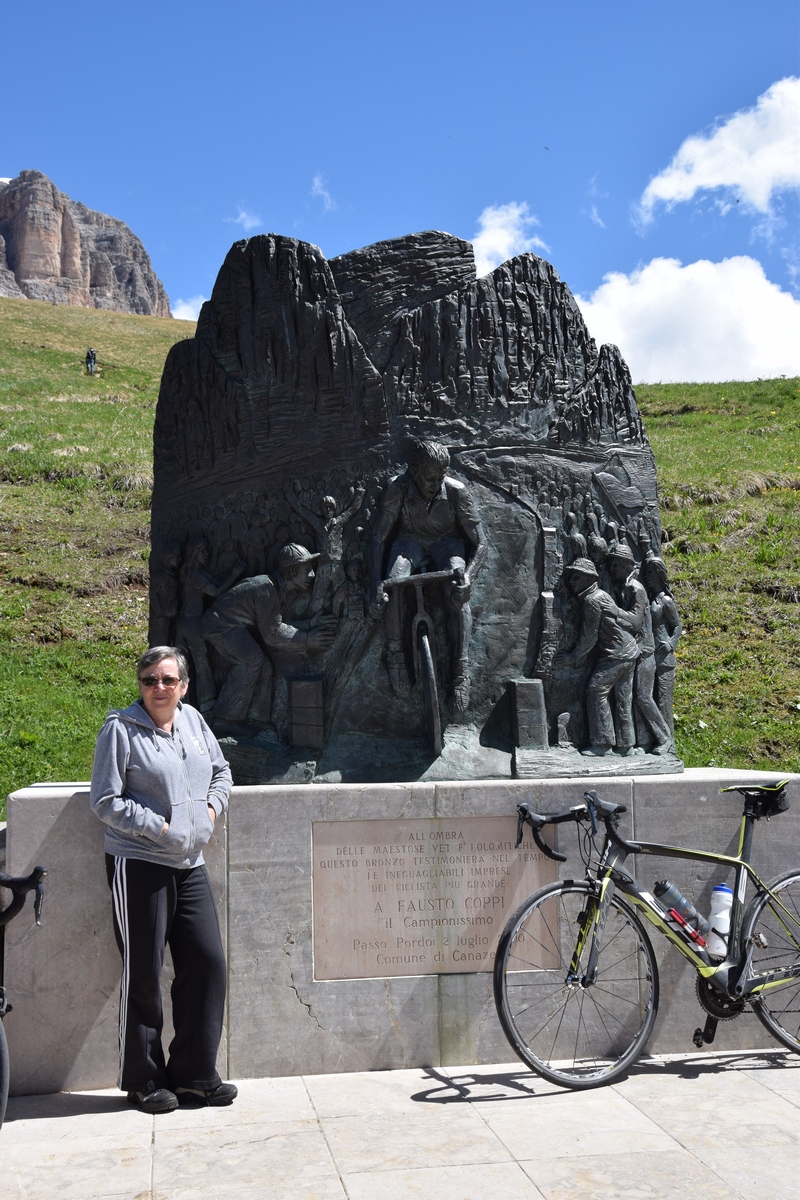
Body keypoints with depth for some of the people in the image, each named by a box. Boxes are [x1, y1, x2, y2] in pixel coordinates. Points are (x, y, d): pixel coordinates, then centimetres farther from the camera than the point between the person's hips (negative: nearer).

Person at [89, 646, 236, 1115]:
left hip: (190, 865, 6)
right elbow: (106, 801, -9)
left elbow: (221, 772, 24)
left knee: (208, 962, 3)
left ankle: (194, 1076, 17)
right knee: (143, 974, 2)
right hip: (138, 865, -6)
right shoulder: (121, 729, -7)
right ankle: (143, 1080, 18)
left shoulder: (193, 720, 9)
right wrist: (159, 827, -14)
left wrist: (212, 807, 6)